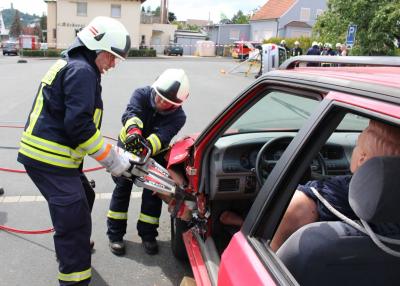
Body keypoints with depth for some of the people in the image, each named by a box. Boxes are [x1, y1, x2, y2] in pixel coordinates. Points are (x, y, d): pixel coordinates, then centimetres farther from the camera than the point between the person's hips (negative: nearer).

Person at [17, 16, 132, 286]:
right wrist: (111, 159, -16)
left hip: (43, 153, 11)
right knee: (75, 220, -9)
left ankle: (73, 246, 47)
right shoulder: (82, 71, -14)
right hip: (49, 159, -11)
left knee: (84, 197, 27)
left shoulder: (69, 65, 19)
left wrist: (112, 151, 14)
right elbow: (79, 125, -24)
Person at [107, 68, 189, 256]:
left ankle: (147, 234, 15)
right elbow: (131, 112, -42)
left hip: (155, 154, 1)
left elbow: (162, 136, -40)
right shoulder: (141, 94, -23)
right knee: (122, 188, -4)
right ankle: (115, 234, 7)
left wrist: (147, 147, -61)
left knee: (153, 191, -2)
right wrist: (133, 129, -65)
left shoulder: (178, 116, -24)